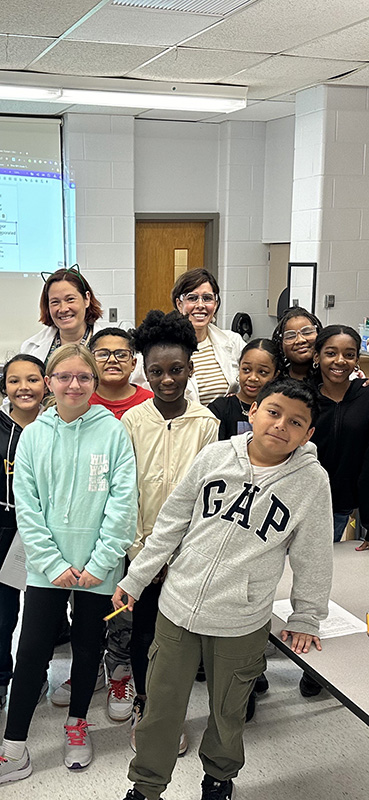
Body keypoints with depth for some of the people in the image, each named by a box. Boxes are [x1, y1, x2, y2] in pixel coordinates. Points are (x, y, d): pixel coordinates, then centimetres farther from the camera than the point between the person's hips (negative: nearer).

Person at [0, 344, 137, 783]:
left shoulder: (113, 431, -4)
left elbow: (122, 500, -8)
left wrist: (100, 562, -12)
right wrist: (53, 563, -10)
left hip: (97, 568, 0)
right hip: (46, 567, 1)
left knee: (87, 648, 14)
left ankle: (76, 726, 37)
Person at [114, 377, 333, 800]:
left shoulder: (312, 481, -10)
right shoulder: (216, 455, -7)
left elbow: (313, 558, 1)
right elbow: (172, 520, 2)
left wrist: (306, 618, 8)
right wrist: (135, 578, 6)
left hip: (241, 623, -1)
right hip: (177, 607, 1)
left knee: (227, 713, 20)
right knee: (161, 706, 13)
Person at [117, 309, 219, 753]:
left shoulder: (206, 423, -4)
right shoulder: (131, 421, -4)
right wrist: (140, 551, -8)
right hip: (143, 549, 0)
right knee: (142, 630, 12)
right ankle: (141, 705, 34)